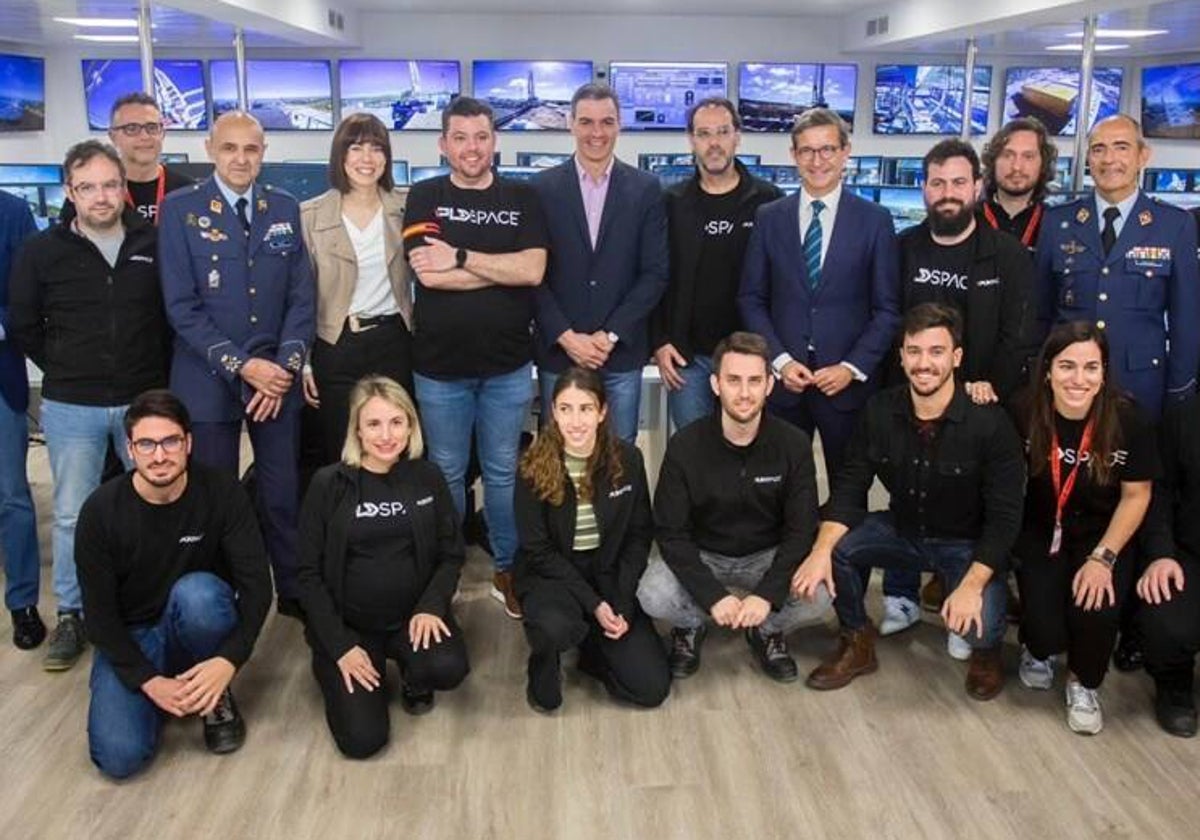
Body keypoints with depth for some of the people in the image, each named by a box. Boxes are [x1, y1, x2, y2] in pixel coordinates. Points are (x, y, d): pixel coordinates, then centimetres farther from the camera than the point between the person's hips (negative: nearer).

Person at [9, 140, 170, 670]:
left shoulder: (155, 244, -2)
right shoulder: (43, 252, -2)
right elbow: (23, 326, 8)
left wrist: (158, 374, 5)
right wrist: (66, 371, 8)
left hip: (144, 401, 0)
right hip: (71, 408, 0)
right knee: (72, 514, 7)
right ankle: (70, 616, 21)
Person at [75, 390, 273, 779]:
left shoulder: (222, 493, -16)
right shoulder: (101, 510, -15)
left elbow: (257, 584, -17)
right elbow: (99, 612, -10)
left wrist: (229, 659, -32)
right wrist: (149, 680, -20)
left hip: (195, 624, 0)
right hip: (130, 637, 1)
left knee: (197, 592, -36)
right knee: (119, 756, -22)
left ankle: (215, 696, -8)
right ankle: (166, 689, 11)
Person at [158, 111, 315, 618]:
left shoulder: (286, 208, 7)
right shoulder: (180, 209, -2)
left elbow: (301, 296, 5)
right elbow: (182, 305, -7)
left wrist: (286, 366, -7)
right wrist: (241, 365, -13)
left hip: (278, 376, 2)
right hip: (207, 378, -2)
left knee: (283, 495, 4)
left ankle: (295, 593, 20)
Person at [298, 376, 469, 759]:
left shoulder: (427, 478, 0)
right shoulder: (329, 484, -7)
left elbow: (451, 555, 5)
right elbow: (309, 573, -4)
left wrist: (430, 607, -14)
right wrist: (340, 646, -12)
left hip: (413, 614, 2)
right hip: (347, 623, -1)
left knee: (448, 668, -30)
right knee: (362, 739, -14)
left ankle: (412, 676, 8)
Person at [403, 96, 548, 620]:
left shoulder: (522, 198, 4)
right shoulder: (424, 198, 1)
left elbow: (534, 270, -11)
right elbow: (429, 275, -13)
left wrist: (461, 257, -13)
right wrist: (504, 268, -11)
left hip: (508, 364, 1)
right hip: (440, 364, 0)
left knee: (503, 473, 10)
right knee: (446, 473, 12)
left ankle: (507, 569, 25)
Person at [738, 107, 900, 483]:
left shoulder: (874, 220, 1)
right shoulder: (769, 218, 6)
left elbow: (887, 308, 1)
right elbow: (751, 299, 6)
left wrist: (852, 368, -9)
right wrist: (780, 360, -6)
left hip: (848, 382, -1)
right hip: (782, 379, 1)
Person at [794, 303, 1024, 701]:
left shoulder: (989, 422, -22)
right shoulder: (880, 411, -10)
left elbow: (1004, 517, -20)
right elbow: (850, 488, -9)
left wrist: (972, 585, -31)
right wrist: (821, 550, -26)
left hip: (969, 544, -4)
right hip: (902, 530, 4)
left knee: (978, 626, -29)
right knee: (835, 546, -22)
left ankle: (986, 650, 13)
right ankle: (857, 642, 6)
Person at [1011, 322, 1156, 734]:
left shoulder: (1127, 421, -18)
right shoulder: (1026, 416, -17)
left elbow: (1136, 496, -8)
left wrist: (1102, 558, -13)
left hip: (1103, 535, 0)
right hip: (1040, 534, 0)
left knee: (1095, 611, -25)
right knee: (1046, 628, -18)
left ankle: (1084, 684, 12)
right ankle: (1037, 649, 25)